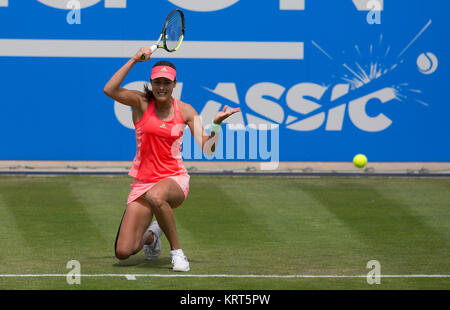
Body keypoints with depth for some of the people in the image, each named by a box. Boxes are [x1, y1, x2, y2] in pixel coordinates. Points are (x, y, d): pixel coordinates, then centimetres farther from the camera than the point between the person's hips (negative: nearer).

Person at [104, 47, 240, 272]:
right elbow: (109, 90, -19)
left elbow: (208, 149, -3)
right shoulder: (141, 102, -1)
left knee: (155, 196, -42)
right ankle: (151, 234, 26)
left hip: (175, 180, -1)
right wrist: (134, 60, -20)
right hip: (142, 183, 1)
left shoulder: (185, 111, 2)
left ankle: (177, 251, -19)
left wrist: (216, 123, -21)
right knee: (123, 252, -11)